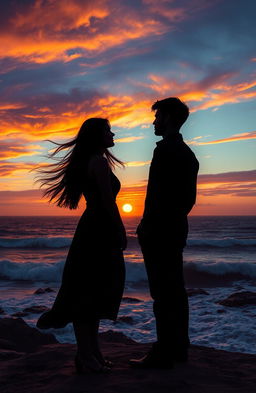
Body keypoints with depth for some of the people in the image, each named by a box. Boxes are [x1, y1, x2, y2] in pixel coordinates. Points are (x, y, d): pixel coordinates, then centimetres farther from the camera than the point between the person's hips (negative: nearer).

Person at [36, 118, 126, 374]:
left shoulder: (88, 161, 18)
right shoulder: (100, 161, -11)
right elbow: (108, 201, -17)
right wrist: (121, 232, -11)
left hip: (92, 230, 10)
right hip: (100, 231, -10)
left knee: (91, 293, 11)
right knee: (91, 294, -5)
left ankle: (90, 356, 19)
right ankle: (88, 360, 3)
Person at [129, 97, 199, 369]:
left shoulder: (166, 149, -13)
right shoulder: (187, 152, 17)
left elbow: (157, 193, -20)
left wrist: (145, 227, -14)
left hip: (160, 231, -10)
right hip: (177, 229, 10)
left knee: (163, 292, -7)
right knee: (175, 290, 12)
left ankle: (163, 354, -2)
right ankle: (178, 347, 20)